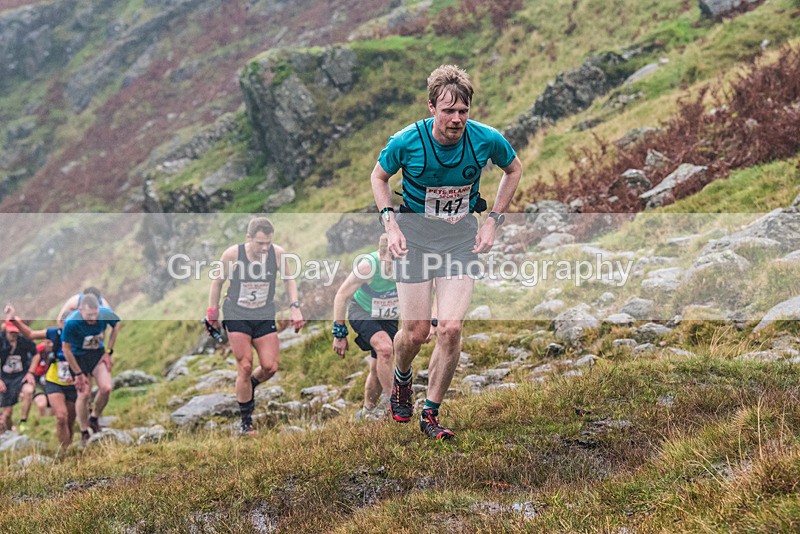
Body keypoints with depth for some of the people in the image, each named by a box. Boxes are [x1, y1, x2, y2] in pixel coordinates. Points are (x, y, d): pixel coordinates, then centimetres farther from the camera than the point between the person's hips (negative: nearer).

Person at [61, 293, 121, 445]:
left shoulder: (106, 314, -22)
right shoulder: (71, 323, -30)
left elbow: (117, 325, 3)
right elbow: (66, 349, -17)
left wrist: (108, 352, 1)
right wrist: (78, 374, -12)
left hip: (98, 353, 3)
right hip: (78, 356, -3)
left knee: (106, 388, -13)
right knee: (84, 394, -7)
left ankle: (94, 418, 15)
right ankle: (84, 434, 10)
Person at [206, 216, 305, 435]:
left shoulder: (278, 253, -12)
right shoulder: (232, 254, -17)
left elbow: (289, 279, 7)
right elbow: (218, 281, -1)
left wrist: (295, 307, -1)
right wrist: (212, 312, 4)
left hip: (264, 317, 3)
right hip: (237, 316, -3)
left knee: (270, 367, -5)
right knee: (245, 367, -8)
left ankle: (250, 386, 31)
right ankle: (246, 422, 6)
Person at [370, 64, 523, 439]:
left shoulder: (487, 139, -15)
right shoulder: (406, 141, -18)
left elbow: (514, 169, 8)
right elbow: (379, 176, 3)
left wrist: (493, 219, 2)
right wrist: (390, 223, -8)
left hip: (462, 235, 1)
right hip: (415, 232, -1)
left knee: (451, 328, -11)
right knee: (416, 332, -1)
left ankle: (431, 414, 8)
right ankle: (401, 380, 35)